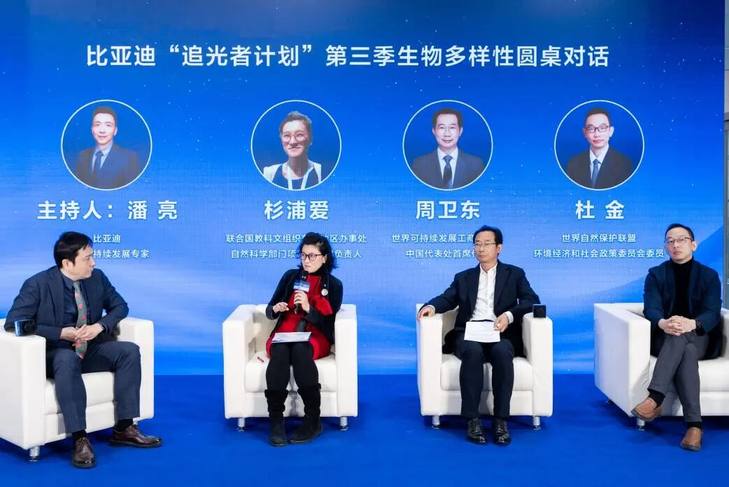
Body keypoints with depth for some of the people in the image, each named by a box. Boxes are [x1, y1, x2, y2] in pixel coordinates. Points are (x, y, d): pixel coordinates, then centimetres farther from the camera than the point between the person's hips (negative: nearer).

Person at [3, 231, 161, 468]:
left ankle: (124, 428, -14)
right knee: (68, 359, -38)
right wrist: (63, 333, -25)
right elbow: (13, 322, -19)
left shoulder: (97, 277, 1)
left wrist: (99, 326, -11)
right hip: (55, 353, -5)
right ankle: (80, 439, -37)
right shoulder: (38, 284, -14)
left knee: (129, 350, -18)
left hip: (90, 349, 5)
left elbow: (119, 306, 11)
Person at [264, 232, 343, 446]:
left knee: (300, 350, -38)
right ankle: (276, 421, -32)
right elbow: (269, 311, 15)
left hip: (315, 337, -2)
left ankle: (313, 420, -31)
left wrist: (308, 308, -16)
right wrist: (275, 309, -9)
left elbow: (328, 322, 1)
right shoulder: (290, 276, 14)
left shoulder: (334, 285, 8)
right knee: (280, 352, -35)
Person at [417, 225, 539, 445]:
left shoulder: (514, 274, 18)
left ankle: (501, 420, -29)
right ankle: (472, 419, -30)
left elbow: (532, 300, 4)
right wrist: (431, 306, -14)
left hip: (500, 334, -1)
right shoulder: (463, 277, 25)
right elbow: (447, 299, 10)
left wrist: (509, 315, -15)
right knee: (472, 351, -34)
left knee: (502, 352, -36)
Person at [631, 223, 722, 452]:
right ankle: (694, 424, -47)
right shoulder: (656, 274, 9)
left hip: (699, 338, 0)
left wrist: (692, 324, -32)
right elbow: (651, 309, -6)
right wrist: (663, 323, -33)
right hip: (664, 337, 0)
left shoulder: (709, 275, 8)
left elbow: (712, 314, -6)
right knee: (686, 354, -36)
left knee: (680, 337, -37)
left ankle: (655, 399, -49)